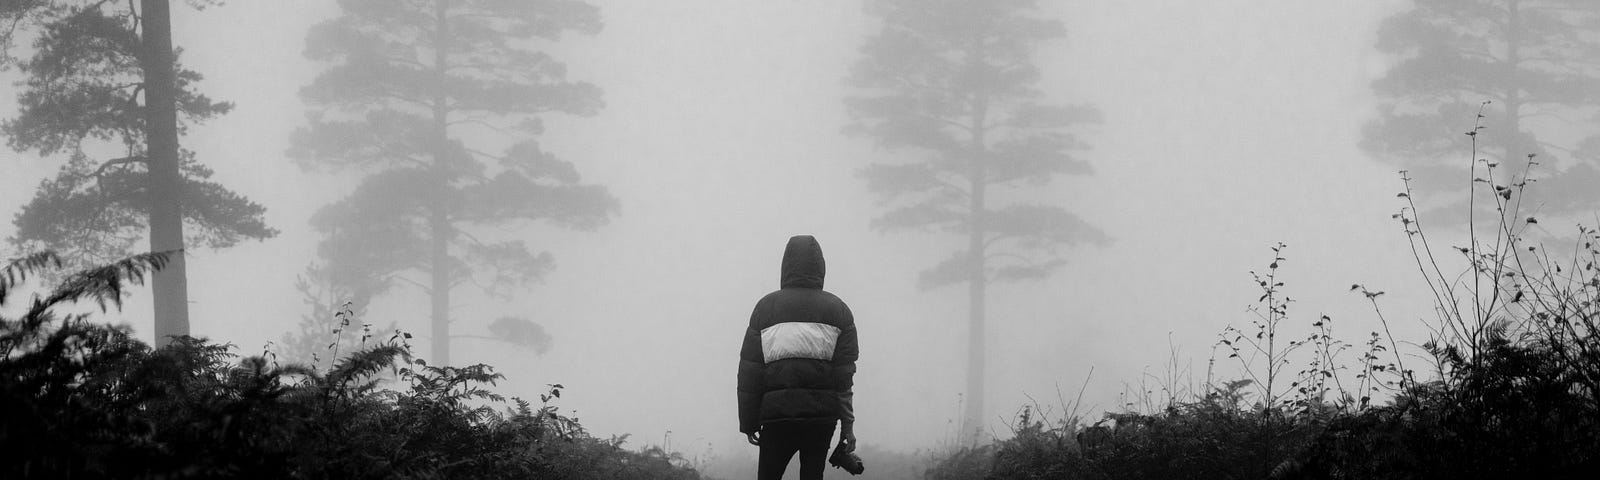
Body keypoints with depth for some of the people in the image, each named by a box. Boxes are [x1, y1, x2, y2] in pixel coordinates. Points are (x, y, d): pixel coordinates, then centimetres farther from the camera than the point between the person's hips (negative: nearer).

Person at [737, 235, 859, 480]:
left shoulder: (766, 307, 5)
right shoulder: (837, 310, 6)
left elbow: (749, 372, 3)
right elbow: (845, 374, 2)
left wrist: (748, 422, 8)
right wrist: (847, 424, 3)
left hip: (777, 410, -1)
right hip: (822, 412, 1)